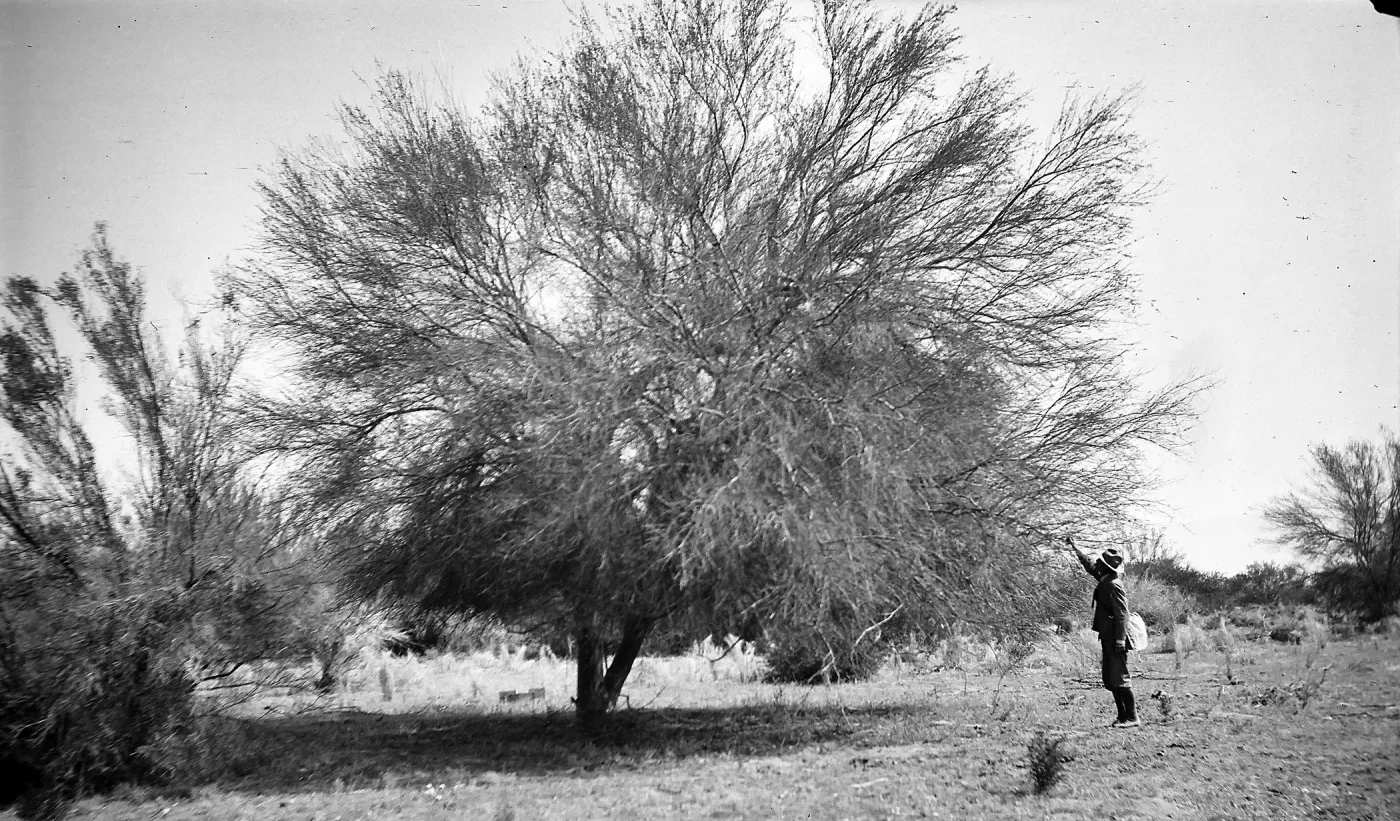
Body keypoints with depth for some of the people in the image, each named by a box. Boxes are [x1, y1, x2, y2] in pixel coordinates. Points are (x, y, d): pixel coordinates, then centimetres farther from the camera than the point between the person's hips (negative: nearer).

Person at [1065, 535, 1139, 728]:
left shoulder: (1113, 584, -16)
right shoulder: (1105, 579, 11)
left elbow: (1122, 614, -20)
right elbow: (1089, 564, 29)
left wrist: (1120, 640, -24)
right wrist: (1074, 547, 32)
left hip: (1115, 640, -10)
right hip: (1108, 639, 10)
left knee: (1120, 678, -9)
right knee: (1110, 680, 11)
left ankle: (1132, 718, -6)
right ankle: (1122, 716, 15)